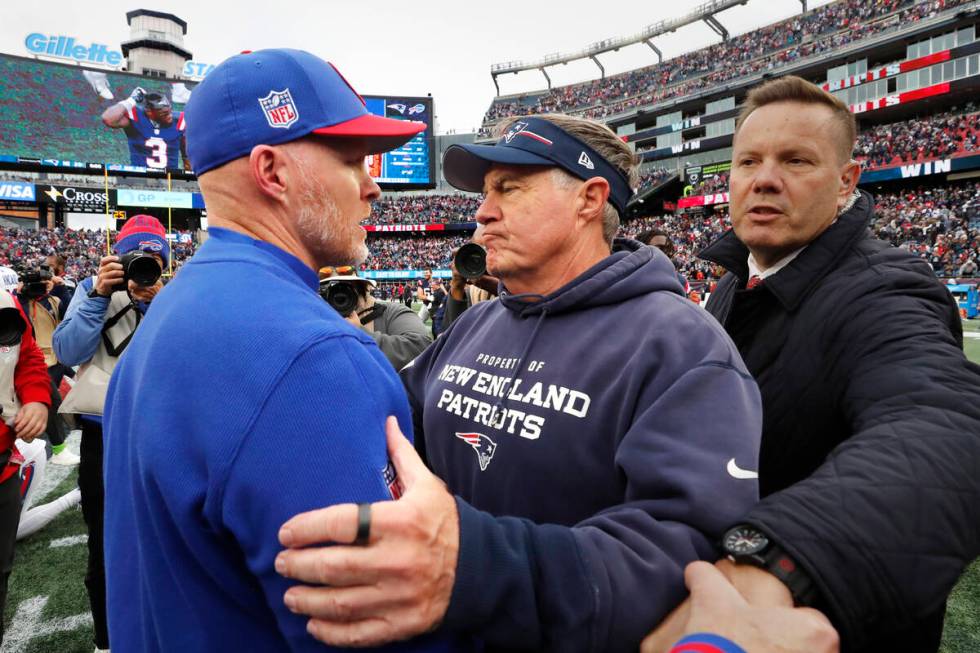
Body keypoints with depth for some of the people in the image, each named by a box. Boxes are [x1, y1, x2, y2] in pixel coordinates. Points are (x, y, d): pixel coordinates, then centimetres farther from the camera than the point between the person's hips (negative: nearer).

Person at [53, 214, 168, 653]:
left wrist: (156, 302, -20)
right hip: (103, 433, 0)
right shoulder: (93, 289, 2)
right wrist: (99, 296, -16)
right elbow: (67, 353, -9)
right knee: (104, 543, 12)